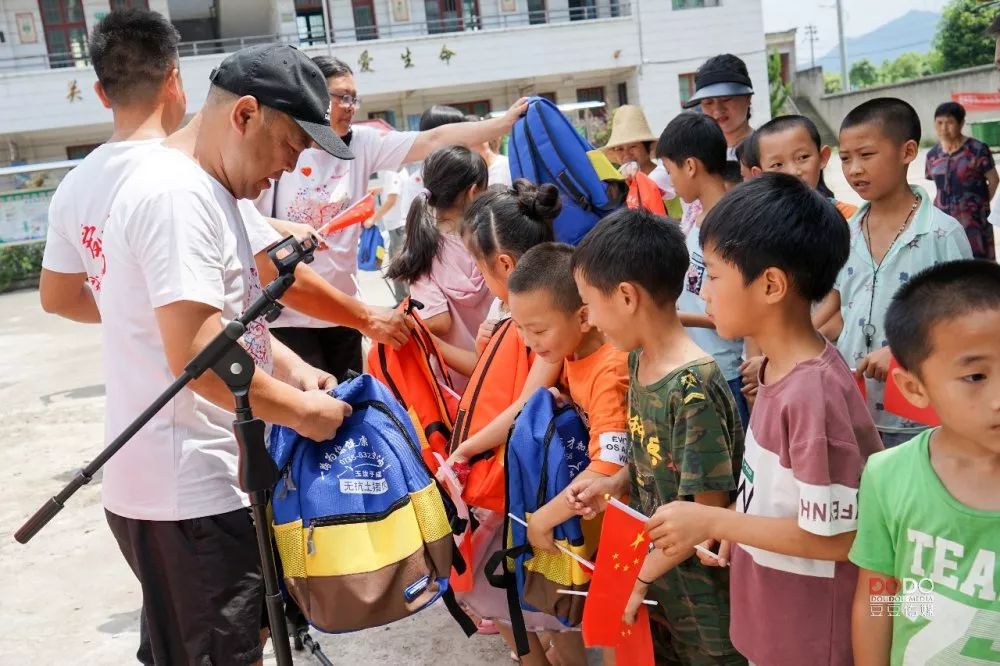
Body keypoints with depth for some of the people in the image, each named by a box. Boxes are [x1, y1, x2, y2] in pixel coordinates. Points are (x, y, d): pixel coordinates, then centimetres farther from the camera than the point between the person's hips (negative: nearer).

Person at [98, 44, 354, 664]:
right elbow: (194, 353, -28)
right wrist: (301, 410, -16)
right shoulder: (177, 195, -20)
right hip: (187, 493, -10)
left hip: (211, 477, 10)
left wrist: (293, 368, 6)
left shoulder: (207, 193, 13)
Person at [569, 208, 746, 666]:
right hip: (646, 560, 7)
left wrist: (642, 575, -14)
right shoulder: (637, 360, -2)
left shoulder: (693, 389, -28)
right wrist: (613, 486, -5)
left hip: (698, 585, -7)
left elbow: (707, 511, -22)